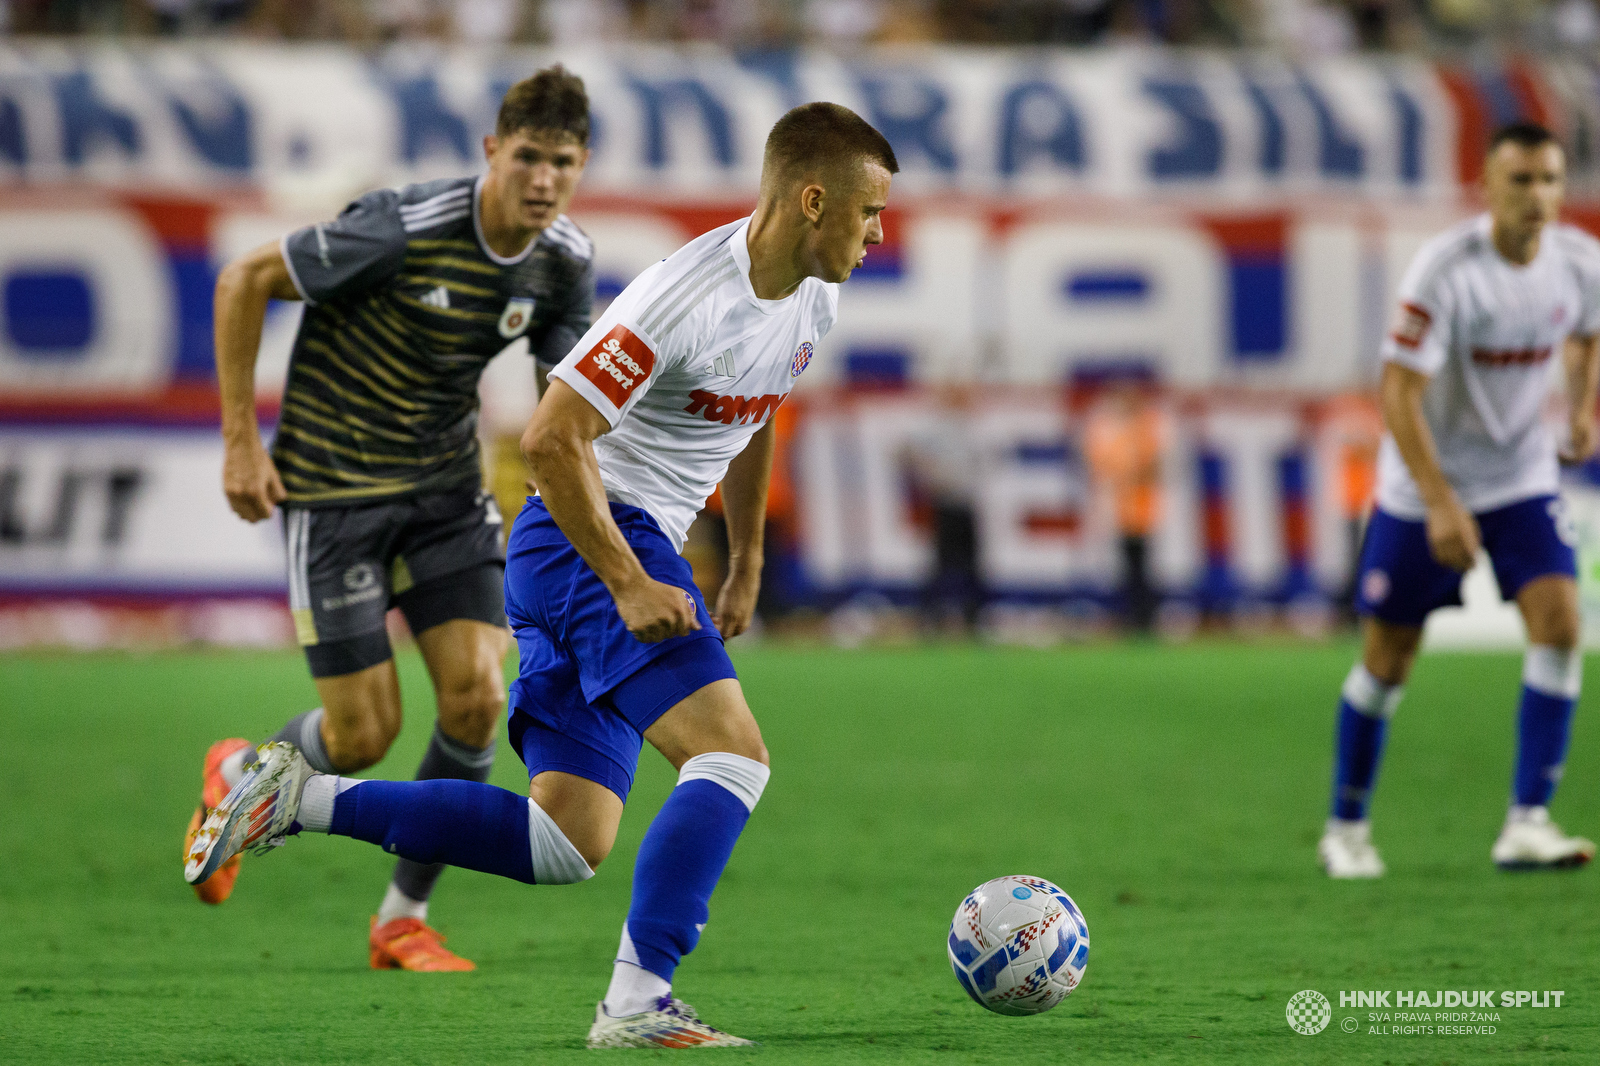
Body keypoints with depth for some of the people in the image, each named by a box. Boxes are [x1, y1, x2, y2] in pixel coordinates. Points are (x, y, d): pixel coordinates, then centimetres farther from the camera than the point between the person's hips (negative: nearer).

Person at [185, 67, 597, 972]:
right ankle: (240, 775, 31)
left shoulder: (566, 263, -5)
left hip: (446, 488, 5)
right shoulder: (404, 231, -25)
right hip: (335, 488, -5)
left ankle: (405, 919, 9)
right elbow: (244, 281, -15)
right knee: (364, 736, -5)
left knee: (478, 699, -10)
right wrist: (242, 440, -14)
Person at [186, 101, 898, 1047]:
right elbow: (551, 438, -22)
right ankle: (637, 1005, -23)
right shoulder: (686, 295, -21)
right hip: (591, 542, -9)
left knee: (568, 845, 3)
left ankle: (302, 799, 5)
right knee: (734, 755, -22)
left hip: (628, 549, 9)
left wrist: (747, 564, 26)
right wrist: (629, 586, -24)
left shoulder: (813, 303, 7)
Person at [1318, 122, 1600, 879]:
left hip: (1522, 477, 4)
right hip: (1425, 484, -4)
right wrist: (1441, 505, -26)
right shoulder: (1446, 270, -23)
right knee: (1388, 659, 2)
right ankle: (1346, 829, 22)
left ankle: (1526, 824, -16)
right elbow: (1398, 391, -22)